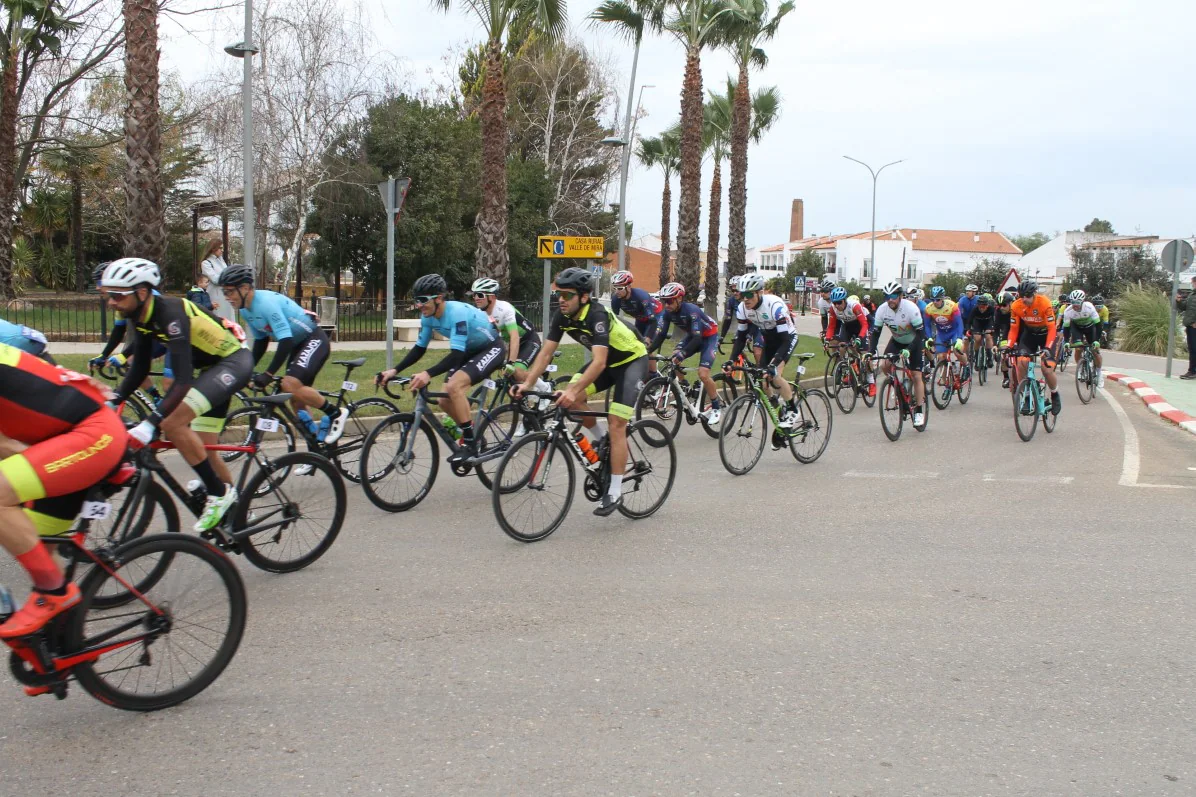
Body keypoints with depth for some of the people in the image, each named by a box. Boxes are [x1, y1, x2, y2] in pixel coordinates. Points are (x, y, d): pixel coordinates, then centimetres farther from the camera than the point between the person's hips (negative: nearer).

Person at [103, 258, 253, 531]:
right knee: (204, 449, 11)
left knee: (172, 423, -24)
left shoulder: (170, 313, -29)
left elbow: (183, 380, -36)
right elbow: (139, 371, 6)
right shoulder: (141, 317, -3)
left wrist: (150, 424, -42)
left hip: (234, 362, -10)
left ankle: (219, 494, -11)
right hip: (211, 367, 10)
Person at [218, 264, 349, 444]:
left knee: (291, 385, -26)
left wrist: (268, 374, -33)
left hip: (314, 340, -10)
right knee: (297, 399, 7)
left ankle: (336, 414, -11)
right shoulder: (246, 310, 1)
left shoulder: (267, 302, -27)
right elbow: (261, 341, 13)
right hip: (298, 344, 10)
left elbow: (286, 341, -32)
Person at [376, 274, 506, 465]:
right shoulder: (428, 316, -8)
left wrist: (428, 374, -50)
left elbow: (456, 354, -39)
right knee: (445, 401, -1)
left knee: (454, 386, -29)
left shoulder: (457, 312, -33)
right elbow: (419, 348, 2)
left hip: (491, 349, -9)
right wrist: (394, 370, -10)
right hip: (469, 352, 9)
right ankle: (473, 435, 22)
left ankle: (470, 444, -20)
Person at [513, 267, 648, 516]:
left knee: (615, 425, -15)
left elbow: (599, 363, -43)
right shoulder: (562, 316, -13)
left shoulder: (597, 316, -34)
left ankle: (614, 493, -8)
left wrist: (573, 390, -54)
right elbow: (546, 353, -13)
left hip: (632, 360, -7)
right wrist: (527, 383, -25)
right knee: (572, 399, -16)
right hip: (607, 360, 7)